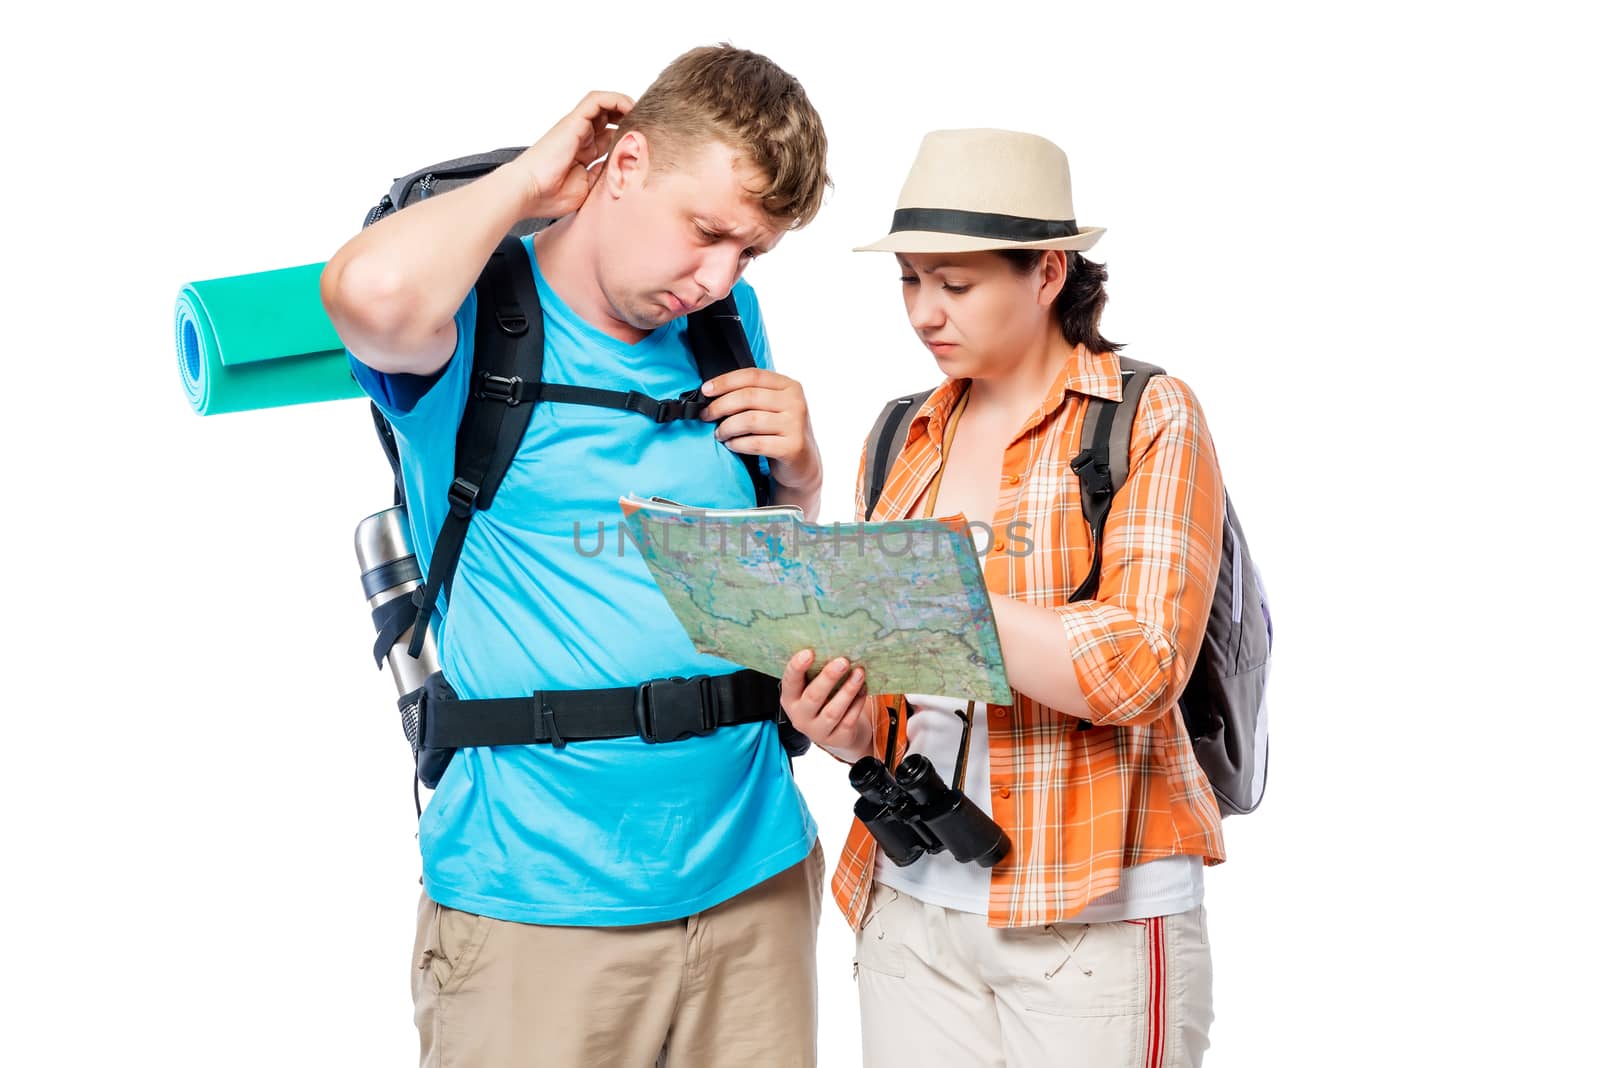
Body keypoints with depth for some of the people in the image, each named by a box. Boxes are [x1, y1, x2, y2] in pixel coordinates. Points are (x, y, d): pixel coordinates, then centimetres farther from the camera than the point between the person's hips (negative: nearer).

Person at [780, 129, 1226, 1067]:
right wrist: (844, 727, -6)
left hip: (1097, 917, -4)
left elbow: (1141, 672, -18)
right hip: (910, 902, 5)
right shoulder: (902, 440, 9)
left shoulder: (1152, 422, -5)